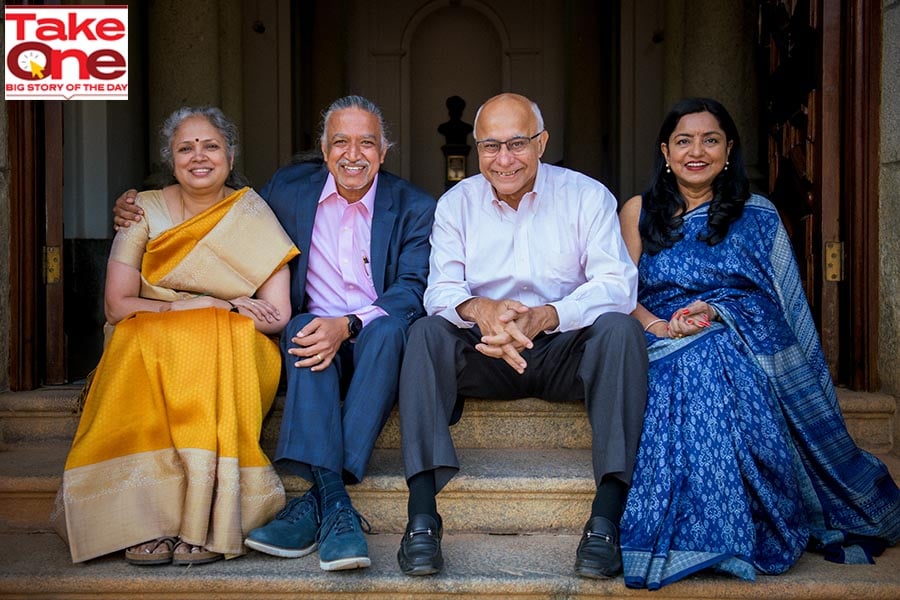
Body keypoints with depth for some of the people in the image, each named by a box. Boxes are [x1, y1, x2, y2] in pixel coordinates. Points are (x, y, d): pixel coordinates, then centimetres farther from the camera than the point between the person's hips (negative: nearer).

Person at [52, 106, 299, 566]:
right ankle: (146, 520, -34)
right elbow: (117, 306, -2)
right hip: (147, 350, 1)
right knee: (144, 345, -33)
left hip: (234, 357, -1)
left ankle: (204, 523, -35)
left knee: (215, 345, -34)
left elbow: (277, 316, -4)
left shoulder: (252, 217, 4)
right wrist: (206, 304, -11)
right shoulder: (145, 212, 6)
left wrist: (194, 311, -13)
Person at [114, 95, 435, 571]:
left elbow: (412, 291, -11)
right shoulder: (290, 189, 8)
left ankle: (316, 499, -39)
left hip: (379, 339, -1)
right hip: (313, 333, 1)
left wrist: (348, 325, -29)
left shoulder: (415, 208, 1)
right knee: (303, 327, -33)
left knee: (389, 327, -35)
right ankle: (335, 503, -45)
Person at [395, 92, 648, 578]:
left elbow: (618, 284, -12)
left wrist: (546, 316, -31)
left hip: (564, 350, -1)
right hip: (485, 354, 1)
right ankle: (421, 517, -33)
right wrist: (479, 309, -33)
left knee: (621, 328, -30)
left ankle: (605, 520, -33)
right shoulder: (456, 203, 5)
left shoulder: (587, 196, 0)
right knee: (427, 331, -26)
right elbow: (441, 289, -7)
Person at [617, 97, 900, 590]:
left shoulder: (757, 215, 16)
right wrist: (656, 325, -14)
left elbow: (782, 298, 7)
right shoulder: (639, 212, 18)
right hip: (666, 346, 1)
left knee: (712, 356, -37)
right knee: (692, 367, -35)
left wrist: (713, 311, -12)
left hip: (749, 342, -1)